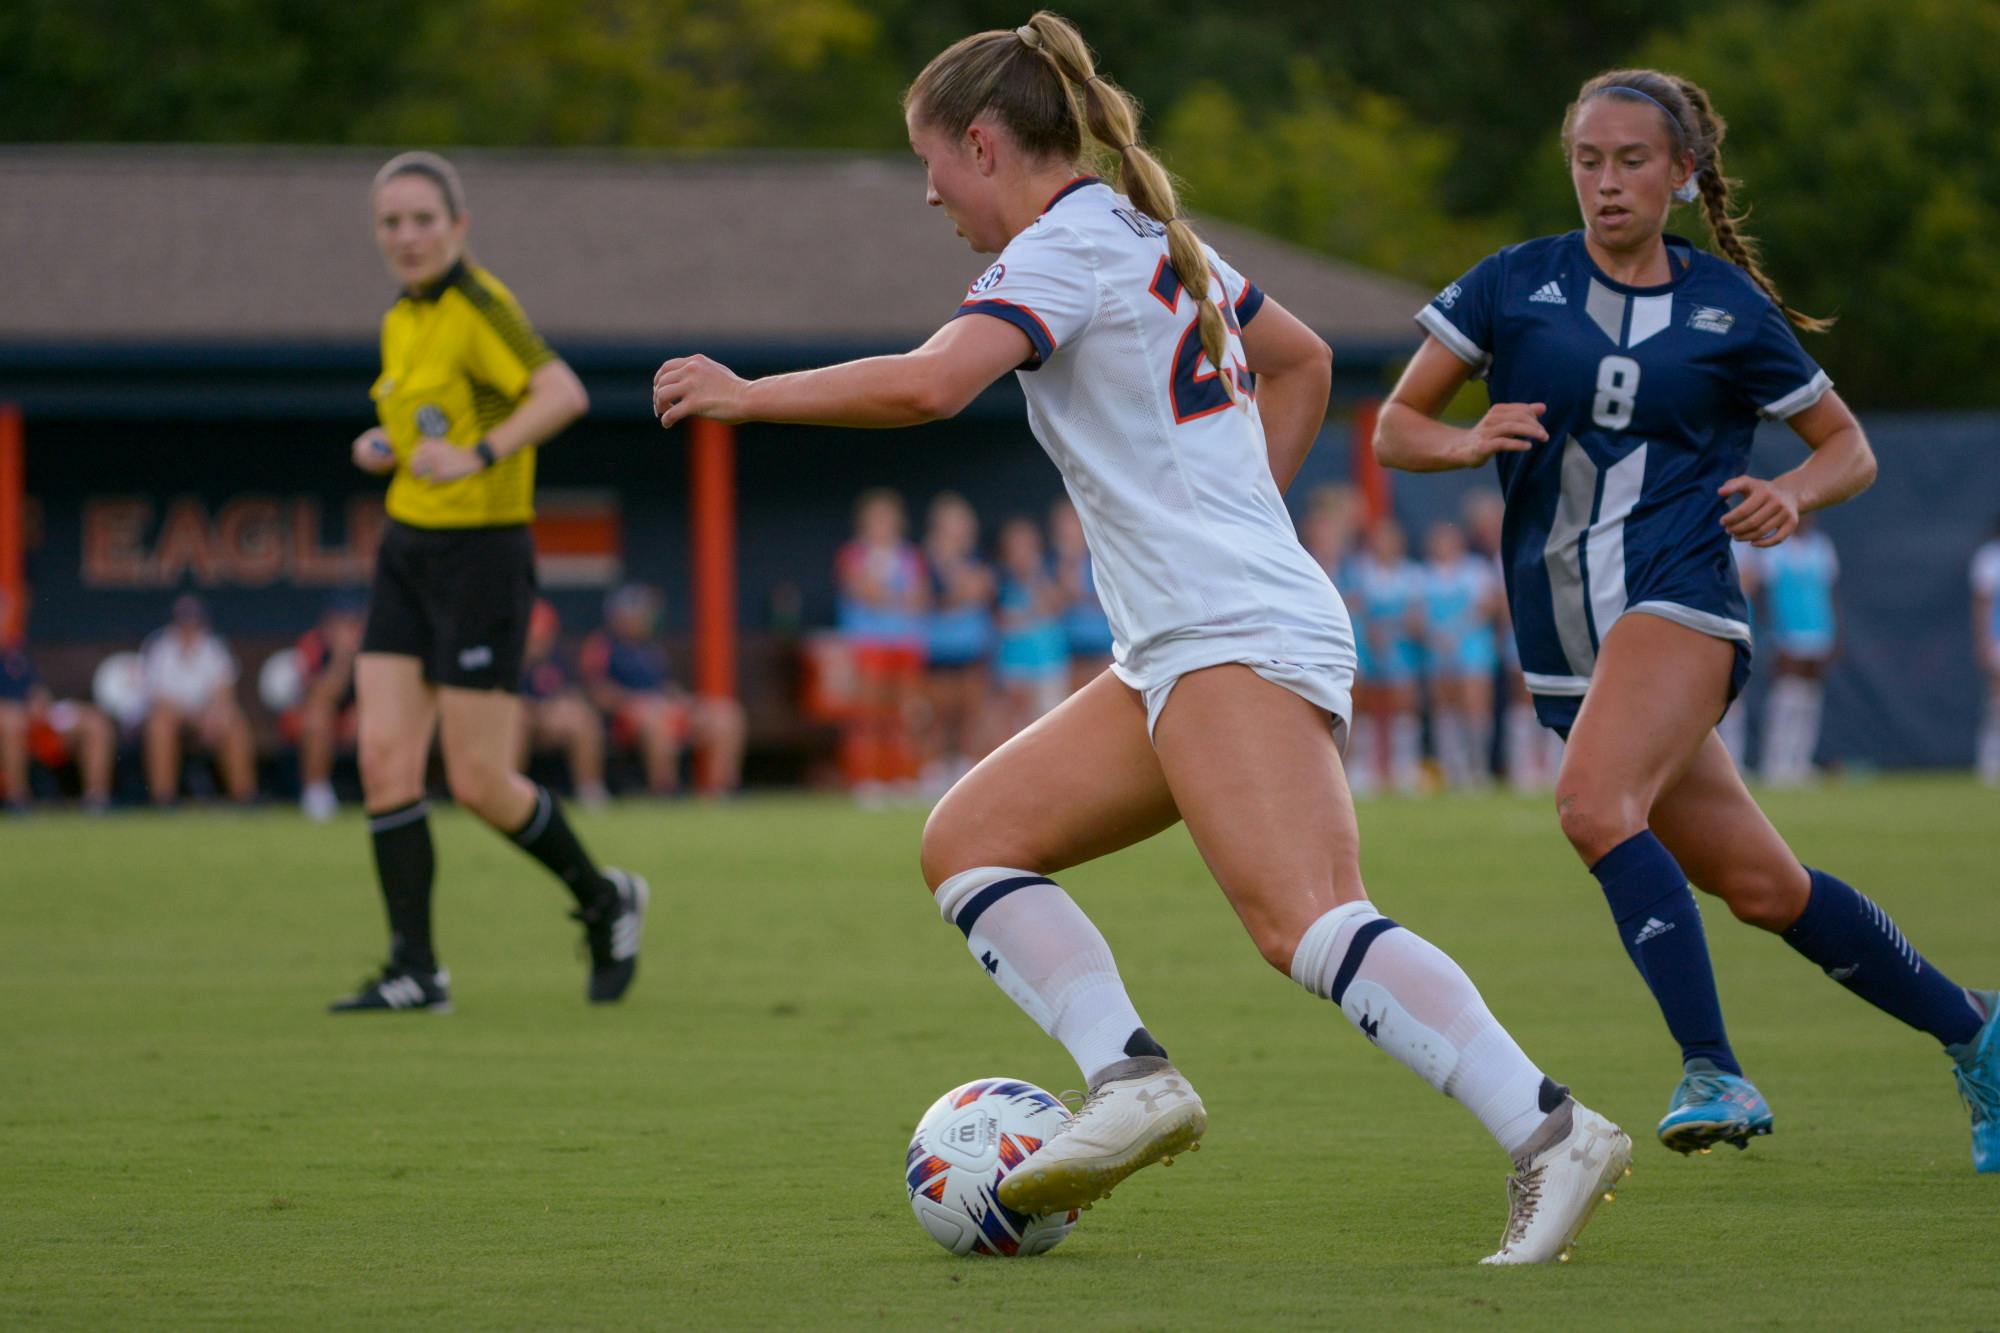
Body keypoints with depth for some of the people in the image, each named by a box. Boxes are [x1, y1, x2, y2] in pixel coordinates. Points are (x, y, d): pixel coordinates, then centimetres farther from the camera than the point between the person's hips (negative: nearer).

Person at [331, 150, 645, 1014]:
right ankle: (415, 969, -2)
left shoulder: (477, 307, -14)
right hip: (407, 553, 8)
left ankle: (604, 900, 19)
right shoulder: (402, 321, 11)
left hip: (480, 558, -8)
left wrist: (478, 455, -36)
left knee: (479, 783, -5)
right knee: (385, 759, -4)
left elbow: (563, 394, -27)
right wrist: (384, 447, 7)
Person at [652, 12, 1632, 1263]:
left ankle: (1551, 1133, -27)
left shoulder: (1068, 245, -8)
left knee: (1308, 927, -23)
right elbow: (1302, 362, 34)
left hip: (1239, 640, -10)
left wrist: (744, 394, -11)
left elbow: (925, 383, -23)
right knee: (968, 841, 8)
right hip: (1178, 655, 10)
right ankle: (1131, 1079, -7)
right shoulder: (1155, 236, 20)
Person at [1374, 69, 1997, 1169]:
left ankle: (1712, 1072, -30)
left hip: (1678, 600, -4)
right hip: (1564, 639, 4)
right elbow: (1395, 427, 8)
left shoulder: (1731, 311, 3)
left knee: (1593, 800, -31)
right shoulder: (1515, 285, 7)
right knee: (1761, 888, 5)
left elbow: (1848, 446, 14)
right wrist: (1467, 440, -13)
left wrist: (1791, 494, -8)